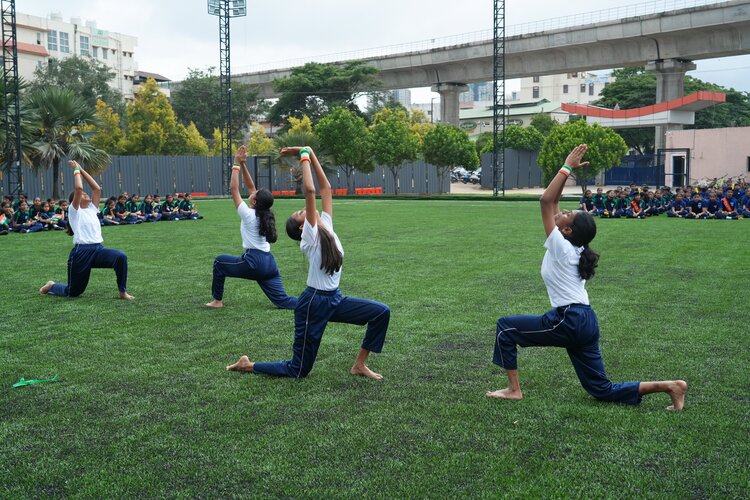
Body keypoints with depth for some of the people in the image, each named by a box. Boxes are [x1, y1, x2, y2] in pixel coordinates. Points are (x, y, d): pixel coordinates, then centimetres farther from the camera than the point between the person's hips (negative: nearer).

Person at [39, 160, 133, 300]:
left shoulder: (92, 209, 18)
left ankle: (122, 291, -13)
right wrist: (76, 170, 0)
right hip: (81, 252, -5)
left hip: (98, 249, 5)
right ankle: (51, 286, 40)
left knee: (121, 257, -27)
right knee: (73, 292, 6)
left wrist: (82, 170, 13)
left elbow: (97, 188, 10)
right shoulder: (74, 210, 2)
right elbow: (78, 188, -13)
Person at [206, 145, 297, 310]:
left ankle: (217, 300, 23)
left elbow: (233, 188, -4)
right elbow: (250, 186, 18)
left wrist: (236, 164, 0)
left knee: (219, 261, 19)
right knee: (283, 301, 4)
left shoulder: (248, 215, -8)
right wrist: (243, 164, 14)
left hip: (253, 262, -6)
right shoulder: (264, 213, 10)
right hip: (269, 263, 7)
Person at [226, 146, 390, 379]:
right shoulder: (310, 235, -13)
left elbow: (325, 188, 5)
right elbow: (310, 190, -23)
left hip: (335, 299, 8)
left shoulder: (326, 226, 7)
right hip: (314, 302, -7)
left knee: (381, 312, -4)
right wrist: (304, 157, -15)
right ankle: (247, 365, 22)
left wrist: (311, 155, 3)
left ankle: (359, 365, 8)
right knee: (298, 370, 1)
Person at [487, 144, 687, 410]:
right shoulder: (572, 248, 10)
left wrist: (567, 168, -11)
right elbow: (552, 203, 15)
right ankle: (668, 386, 5)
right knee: (602, 390, 12)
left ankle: (513, 389, 4)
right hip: (585, 322, 9)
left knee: (505, 326, 2)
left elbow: (546, 201, -14)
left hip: (568, 322, -9)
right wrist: (567, 170, 15)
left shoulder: (561, 248, -11)